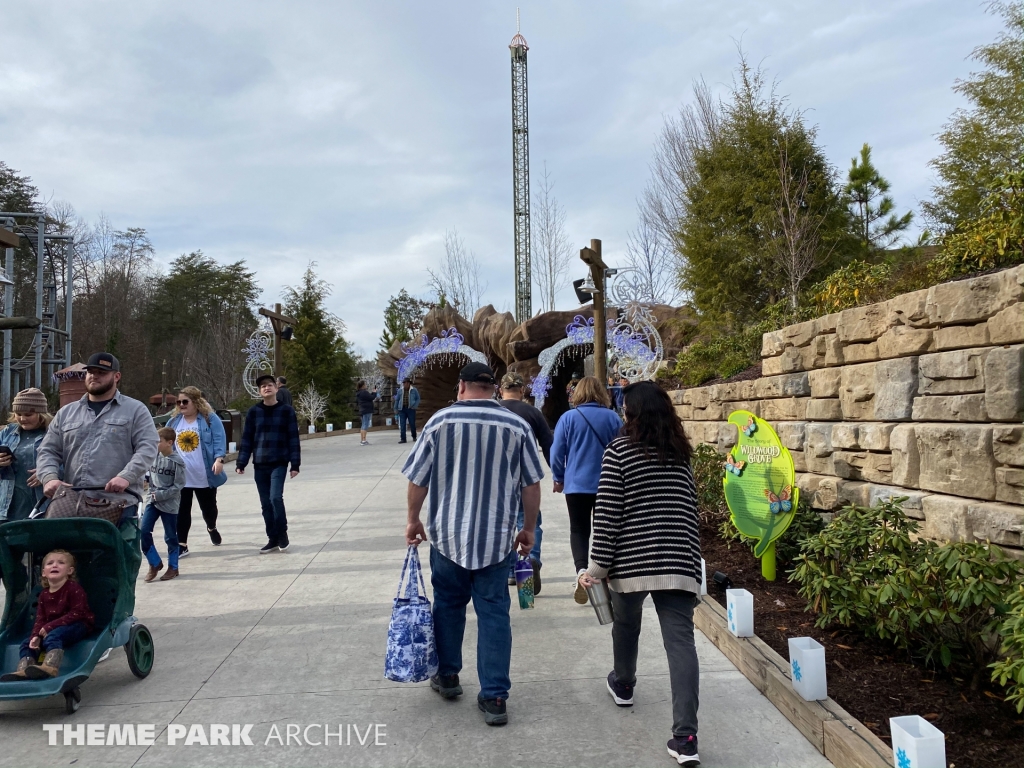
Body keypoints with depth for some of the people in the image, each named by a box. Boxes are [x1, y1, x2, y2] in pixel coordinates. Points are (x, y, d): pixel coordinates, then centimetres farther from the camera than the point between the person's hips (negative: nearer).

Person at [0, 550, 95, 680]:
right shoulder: (44, 594, 11)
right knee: (28, 642, -4)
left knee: (53, 637, -35)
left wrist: (50, 627, -23)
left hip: (77, 625, -8)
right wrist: (35, 636, -17)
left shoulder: (74, 588, -11)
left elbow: (77, 614, -20)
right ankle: (23, 671, -20)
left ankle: (49, 667, -58)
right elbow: (40, 619, 6)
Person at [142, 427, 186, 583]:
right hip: (153, 501, 5)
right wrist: (152, 492, -3)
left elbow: (178, 486, -12)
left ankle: (173, 567, 22)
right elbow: (150, 476, 11)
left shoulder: (177, 461, -13)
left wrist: (160, 495, -15)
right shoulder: (154, 456, 2)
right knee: (143, 531, -2)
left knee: (170, 536, 6)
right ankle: (155, 563, 16)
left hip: (169, 504, -5)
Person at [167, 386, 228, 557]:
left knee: (208, 507, 13)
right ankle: (182, 544, 6)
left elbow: (219, 440, -11)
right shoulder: (173, 421, 9)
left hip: (205, 476, -2)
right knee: (181, 511, 0)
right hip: (179, 476, 2)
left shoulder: (210, 419, -4)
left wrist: (219, 459, -25)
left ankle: (212, 528, 44)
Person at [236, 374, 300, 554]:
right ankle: (273, 539, 18)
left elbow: (293, 439, -2)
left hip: (279, 463, -3)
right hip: (259, 465, 3)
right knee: (266, 503, 7)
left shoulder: (287, 411, -2)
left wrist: (295, 464, -5)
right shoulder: (253, 412, 4)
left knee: (275, 497, -16)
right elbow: (247, 439, 6)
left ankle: (283, 533, 4)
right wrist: (241, 463, 1)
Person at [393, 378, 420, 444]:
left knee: (412, 424, 3)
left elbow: (418, 399, 6)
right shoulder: (400, 391, 8)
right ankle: (403, 439, 0)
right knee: (402, 424, -3)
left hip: (411, 409, -2)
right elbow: (397, 400, 13)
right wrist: (396, 409, 9)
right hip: (402, 409, 2)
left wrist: (415, 406, -7)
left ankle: (414, 437, 23)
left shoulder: (414, 390, 2)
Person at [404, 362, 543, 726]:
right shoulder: (517, 426, -3)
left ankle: (447, 675, 34)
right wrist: (528, 529, 12)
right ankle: (494, 697, 7)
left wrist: (413, 520, 12)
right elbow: (532, 485, 0)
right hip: (496, 536, 0)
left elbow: (418, 479, -2)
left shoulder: (441, 421, -5)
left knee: (448, 603, 19)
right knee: (494, 612, 6)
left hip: (447, 532, 0)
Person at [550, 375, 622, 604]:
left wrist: (559, 479, 12)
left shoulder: (568, 418, -6)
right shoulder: (613, 418, -3)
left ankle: (581, 570, -16)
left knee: (579, 530, 7)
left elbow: (557, 453, -3)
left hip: (577, 485, -1)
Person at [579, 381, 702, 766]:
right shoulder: (680, 452, 11)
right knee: (680, 641, -3)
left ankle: (623, 685, 47)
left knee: (626, 623, 23)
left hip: (633, 559, -3)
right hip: (678, 560, 3)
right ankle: (685, 737, -8)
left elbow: (608, 512, -9)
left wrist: (598, 565, -5)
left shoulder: (619, 450, -4)